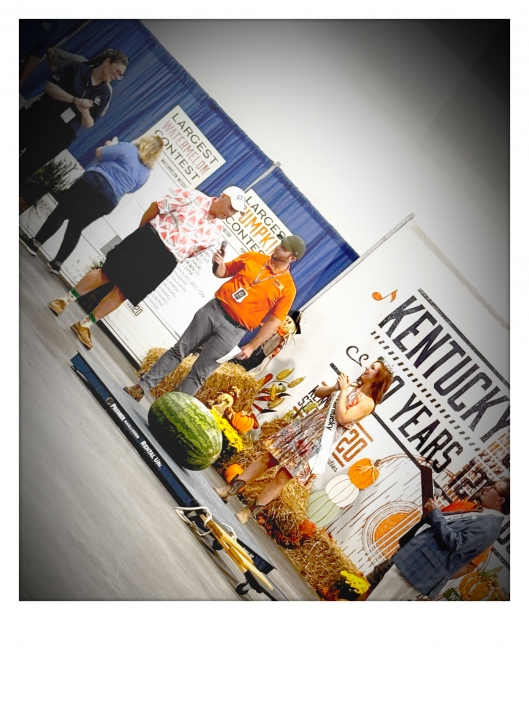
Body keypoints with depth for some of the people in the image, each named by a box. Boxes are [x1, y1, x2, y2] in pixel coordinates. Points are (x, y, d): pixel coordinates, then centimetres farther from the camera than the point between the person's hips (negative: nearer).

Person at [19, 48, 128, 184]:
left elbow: (88, 124, 2)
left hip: (60, 136, 0)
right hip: (39, 118, 0)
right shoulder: (77, 68, -1)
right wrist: (75, 100, -20)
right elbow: (49, 86, -8)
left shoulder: (104, 94, 3)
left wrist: (85, 112, -20)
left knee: (23, 171, -1)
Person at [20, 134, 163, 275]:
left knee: (61, 212, 8)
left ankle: (35, 243, 10)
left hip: (93, 182, -4)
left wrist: (109, 146, 22)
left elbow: (99, 153, 0)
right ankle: (57, 263, 11)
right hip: (108, 200, 4)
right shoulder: (145, 174, 12)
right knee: (76, 228, 13)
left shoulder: (127, 148, -1)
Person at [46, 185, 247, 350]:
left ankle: (85, 325, 14)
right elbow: (157, 206, -1)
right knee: (107, 273, 0)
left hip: (164, 262, 3)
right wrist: (143, 230, 4)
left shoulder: (216, 230, 5)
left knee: (123, 293, 4)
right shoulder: (193, 197, -6)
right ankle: (65, 300, 15)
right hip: (150, 240, -3)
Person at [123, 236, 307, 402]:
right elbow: (223, 272, 16)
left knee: (199, 373, -1)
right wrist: (218, 264, -7)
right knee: (178, 351, 7)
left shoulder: (287, 287, -7)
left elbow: (273, 321, -5)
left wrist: (251, 346, -7)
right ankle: (142, 387, 15)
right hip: (214, 309, 4)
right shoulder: (253, 257, 6)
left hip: (233, 329, -4)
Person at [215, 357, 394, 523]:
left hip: (320, 439, -7)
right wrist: (335, 388, 0)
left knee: (282, 477, -4)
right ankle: (230, 489, 11)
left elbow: (341, 417, -20)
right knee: (267, 458, 4)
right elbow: (318, 392, 18)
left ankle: (250, 512, 8)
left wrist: (343, 391, -14)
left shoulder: (368, 402, -9)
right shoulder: (350, 387, 14)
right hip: (306, 424, 7)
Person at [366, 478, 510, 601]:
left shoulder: (489, 525, -14)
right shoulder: (479, 515, 17)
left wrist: (435, 514, -14)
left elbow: (455, 543, -23)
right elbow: (446, 525, 22)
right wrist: (432, 513, 2)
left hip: (419, 569, -10)